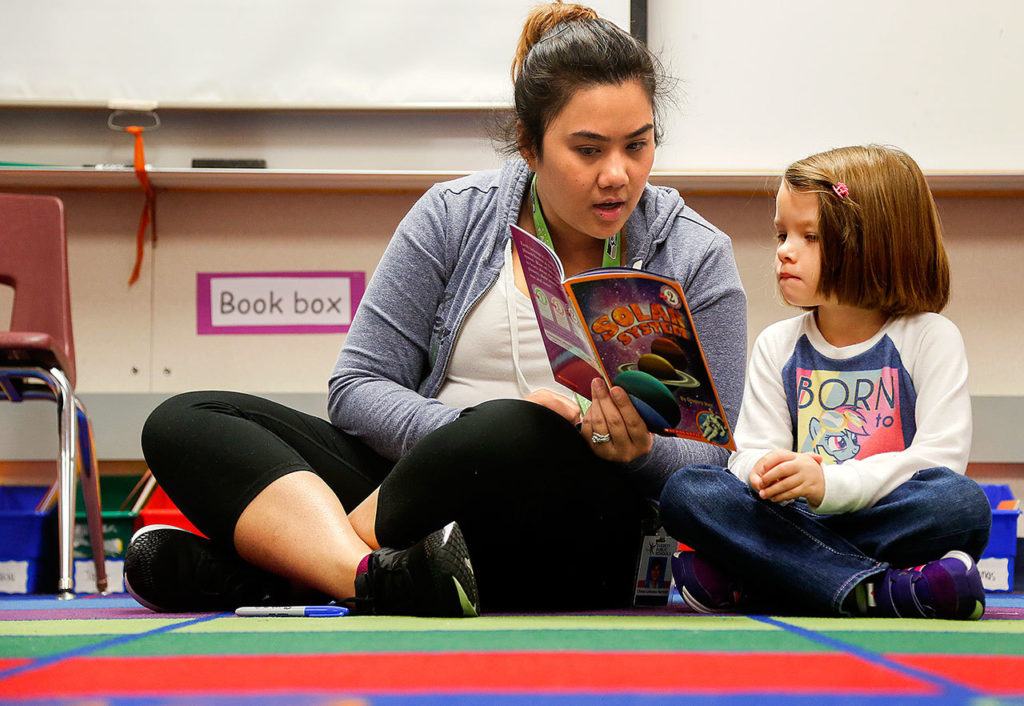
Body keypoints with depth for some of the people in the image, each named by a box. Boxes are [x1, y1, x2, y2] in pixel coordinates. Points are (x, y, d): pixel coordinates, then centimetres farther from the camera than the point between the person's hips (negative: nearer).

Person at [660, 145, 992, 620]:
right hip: (799, 524, 3)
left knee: (962, 501, -35)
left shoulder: (928, 337, 2)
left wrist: (830, 483, -24)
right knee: (684, 491, -23)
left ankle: (744, 584, -33)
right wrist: (765, 471, -21)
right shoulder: (777, 346, 14)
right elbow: (752, 451, 6)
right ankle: (878, 591, -34)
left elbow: (942, 454, -10)